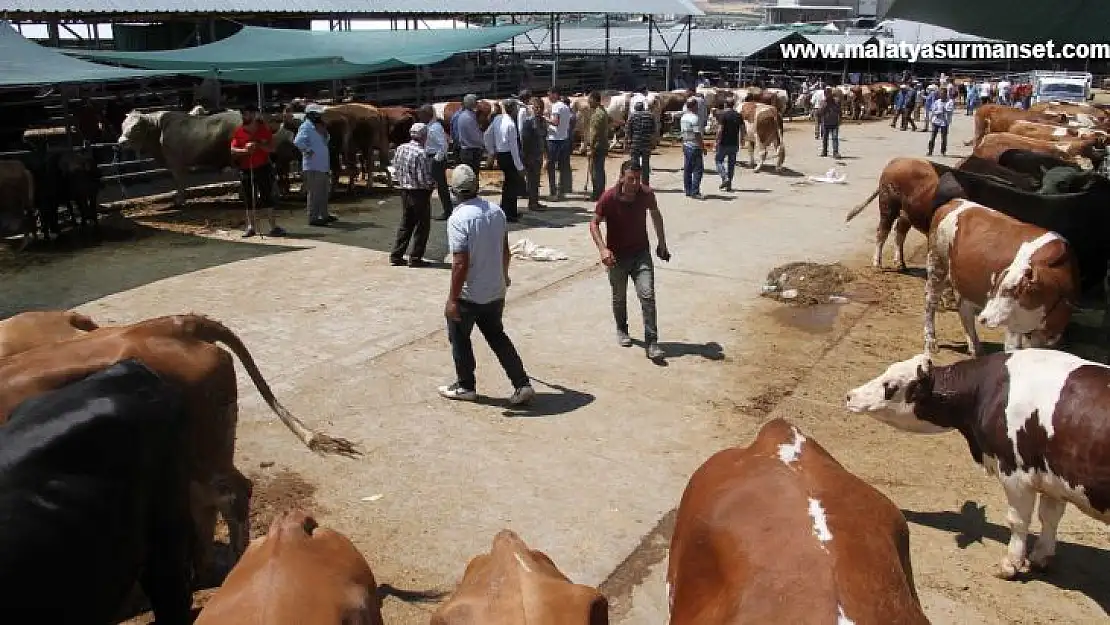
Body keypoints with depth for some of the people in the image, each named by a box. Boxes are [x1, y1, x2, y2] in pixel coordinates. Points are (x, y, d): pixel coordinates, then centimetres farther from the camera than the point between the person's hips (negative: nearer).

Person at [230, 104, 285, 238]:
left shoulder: (264, 129, 0)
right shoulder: (238, 131, 5)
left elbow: (271, 148, -3)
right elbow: (233, 150, 2)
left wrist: (258, 145, -19)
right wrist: (245, 150, -16)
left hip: (263, 168, -2)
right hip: (246, 170, 3)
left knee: (267, 197, -6)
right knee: (249, 200, 6)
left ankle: (273, 226, -5)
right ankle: (250, 227, 12)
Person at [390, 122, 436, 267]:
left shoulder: (400, 149, 2)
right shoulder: (421, 154, -21)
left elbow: (396, 168, 9)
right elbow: (424, 179, -21)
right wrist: (433, 182, -3)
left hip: (404, 191, 7)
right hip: (420, 193, -7)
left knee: (405, 224, 18)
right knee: (422, 225, 6)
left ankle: (396, 255, 19)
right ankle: (415, 258, 9)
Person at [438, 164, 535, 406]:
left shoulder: (458, 219, -22)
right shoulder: (497, 211, 0)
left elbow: (460, 263, -24)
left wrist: (452, 299, -17)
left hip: (469, 295, -6)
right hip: (495, 291, 6)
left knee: (459, 337, 16)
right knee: (497, 336, 20)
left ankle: (466, 386, 29)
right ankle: (522, 384, 16)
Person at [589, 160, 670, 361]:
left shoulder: (647, 194, -10)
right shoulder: (609, 197, -18)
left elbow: (656, 214, 11)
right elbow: (594, 223, -10)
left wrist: (662, 242, 14)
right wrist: (603, 249, -24)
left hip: (641, 253, 1)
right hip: (617, 255, -1)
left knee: (647, 295, -12)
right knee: (619, 297, 15)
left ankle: (651, 342, -8)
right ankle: (622, 330, 42)